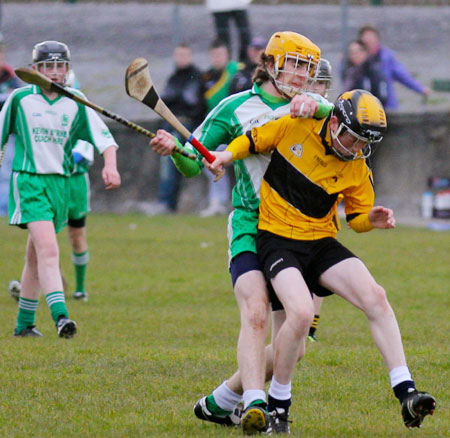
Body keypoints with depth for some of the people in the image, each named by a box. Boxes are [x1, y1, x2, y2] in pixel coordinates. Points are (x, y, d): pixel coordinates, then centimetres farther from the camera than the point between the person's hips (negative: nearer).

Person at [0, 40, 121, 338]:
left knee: (36, 256, 13)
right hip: (28, 182, -4)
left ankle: (24, 323, 25)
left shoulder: (76, 104, 4)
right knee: (48, 249, -22)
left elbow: (105, 138, -2)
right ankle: (60, 315, -33)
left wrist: (110, 166, -20)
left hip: (60, 183, 4)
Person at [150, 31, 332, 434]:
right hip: (251, 226, -4)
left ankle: (220, 402, 18)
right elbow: (193, 165, 5)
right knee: (256, 313, -28)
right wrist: (172, 149, -17)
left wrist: (314, 106, -30)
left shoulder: (310, 108, 10)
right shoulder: (237, 108, 2)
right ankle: (254, 405, -37)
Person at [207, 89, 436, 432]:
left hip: (321, 243, 4)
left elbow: (357, 217, 11)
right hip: (276, 238, -4)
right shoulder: (293, 128, -6)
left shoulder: (357, 169, 1)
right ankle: (278, 407, -8)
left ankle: (407, 394, -13)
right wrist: (229, 153, -9)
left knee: (375, 297, -16)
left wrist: (371, 220, -11)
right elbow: (252, 141, 10)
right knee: (302, 313, -28)